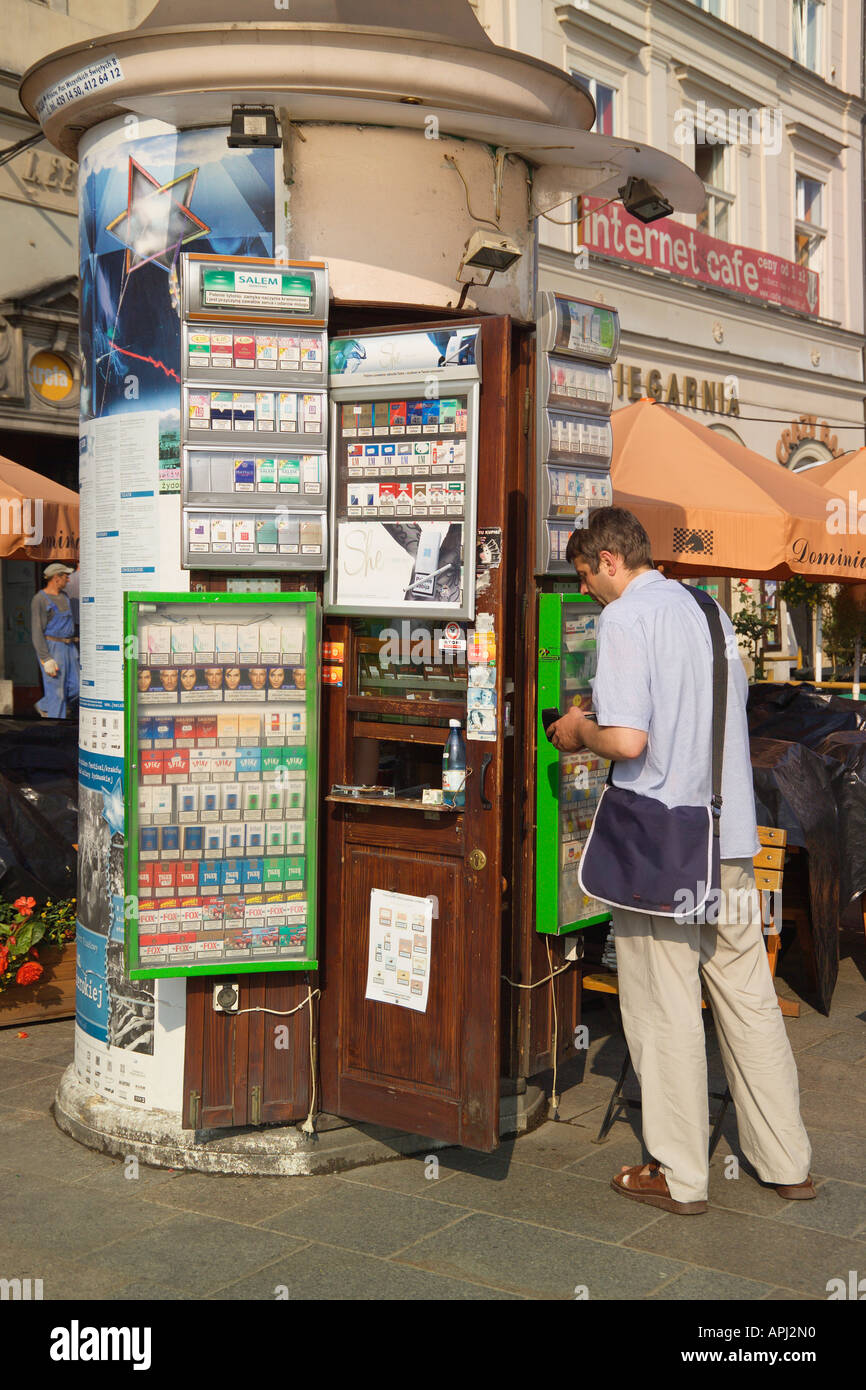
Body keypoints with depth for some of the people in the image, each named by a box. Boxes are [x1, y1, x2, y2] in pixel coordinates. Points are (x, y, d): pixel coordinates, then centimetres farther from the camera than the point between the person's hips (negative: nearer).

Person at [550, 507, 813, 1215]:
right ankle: (788, 1162, 23)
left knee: (665, 1010, 4)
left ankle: (680, 1176, 15)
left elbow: (629, 740, -22)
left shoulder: (624, 618, -11)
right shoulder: (707, 609, 12)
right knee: (750, 999, 14)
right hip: (732, 835, 7)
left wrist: (580, 732, 0)